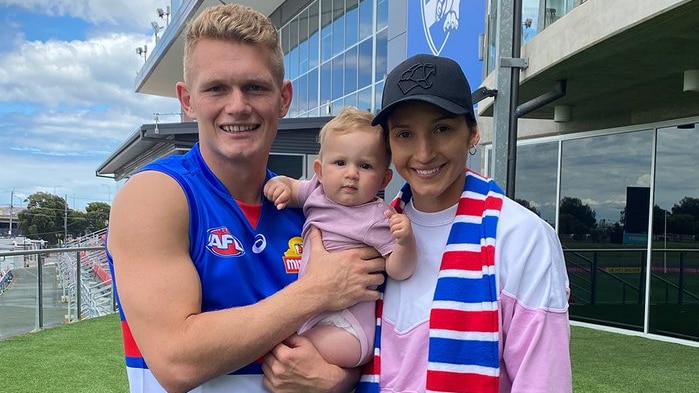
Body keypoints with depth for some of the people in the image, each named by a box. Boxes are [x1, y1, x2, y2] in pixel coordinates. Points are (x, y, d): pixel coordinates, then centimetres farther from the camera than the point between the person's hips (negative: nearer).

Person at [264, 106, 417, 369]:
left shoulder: (377, 218, -15)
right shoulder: (317, 192, 3)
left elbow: (398, 271, -15)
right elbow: (294, 188, 23)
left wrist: (406, 241, -34)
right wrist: (281, 183, 0)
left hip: (346, 325, -7)